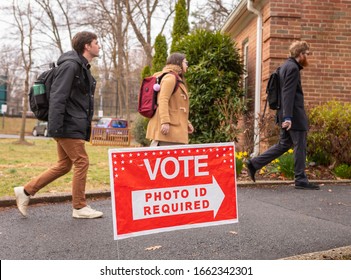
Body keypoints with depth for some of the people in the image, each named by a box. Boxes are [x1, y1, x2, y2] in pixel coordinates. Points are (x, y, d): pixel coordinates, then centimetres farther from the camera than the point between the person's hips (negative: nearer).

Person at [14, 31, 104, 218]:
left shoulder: (82, 67, 19)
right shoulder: (70, 65, -12)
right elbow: (57, 97, -19)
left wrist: (86, 124, 18)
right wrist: (55, 127, -24)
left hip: (74, 126, 10)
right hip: (69, 126, -10)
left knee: (64, 165, 12)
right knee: (81, 162, -4)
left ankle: (26, 191, 18)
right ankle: (79, 207, 7)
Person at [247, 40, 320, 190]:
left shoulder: (286, 66, 17)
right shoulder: (293, 68, -14)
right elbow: (288, 93, -22)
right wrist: (288, 117, -25)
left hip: (287, 114, 10)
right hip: (294, 114, -10)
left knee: (284, 144, 15)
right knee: (300, 146, 0)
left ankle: (254, 163, 13)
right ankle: (301, 180, 9)